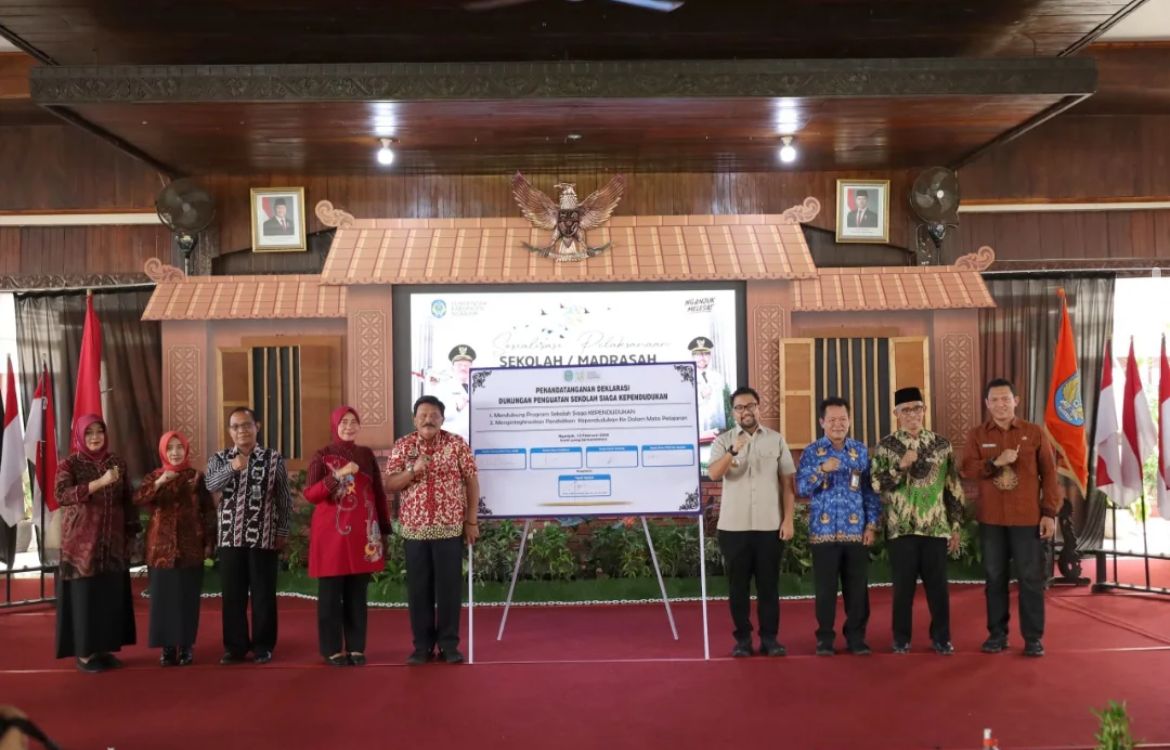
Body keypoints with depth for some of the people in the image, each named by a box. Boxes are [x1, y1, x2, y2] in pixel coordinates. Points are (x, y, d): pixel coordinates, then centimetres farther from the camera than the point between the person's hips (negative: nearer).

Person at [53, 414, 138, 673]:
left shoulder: (117, 463, 8)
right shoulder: (69, 464, -3)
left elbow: (127, 500, 12)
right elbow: (61, 495, -19)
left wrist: (131, 533, 7)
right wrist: (99, 482, -27)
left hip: (113, 541, 4)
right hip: (81, 541, -4)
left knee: (112, 594, 5)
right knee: (84, 595, -2)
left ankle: (104, 648, 15)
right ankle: (84, 653, 7)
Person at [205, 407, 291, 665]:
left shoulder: (274, 459, 3)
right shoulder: (220, 459, 7)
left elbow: (284, 499, 4)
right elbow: (211, 485, -13)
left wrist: (282, 532, 0)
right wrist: (232, 468, -30)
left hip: (263, 537, -2)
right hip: (230, 537, 2)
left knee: (263, 594, 3)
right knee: (232, 594, 6)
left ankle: (263, 646, 13)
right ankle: (235, 646, 17)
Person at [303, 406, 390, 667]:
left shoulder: (366, 454, 10)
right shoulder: (322, 456, 0)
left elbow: (378, 493, 12)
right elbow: (310, 494, -9)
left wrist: (384, 529, 9)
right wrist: (338, 475, -21)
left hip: (362, 532, 3)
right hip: (331, 532, -3)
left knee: (357, 593, 7)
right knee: (330, 593, 0)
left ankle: (356, 647, 14)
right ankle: (332, 649, 9)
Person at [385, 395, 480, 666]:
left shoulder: (457, 444, -1)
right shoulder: (402, 446, 4)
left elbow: (472, 482, 1)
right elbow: (389, 484, 0)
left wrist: (472, 521, -3)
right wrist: (413, 471, -18)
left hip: (450, 528, -1)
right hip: (415, 529, 2)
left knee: (449, 586, 2)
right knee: (418, 588, 5)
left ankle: (449, 644, 12)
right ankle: (422, 645, 15)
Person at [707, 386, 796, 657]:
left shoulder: (776, 439, 6)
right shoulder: (723, 441, 1)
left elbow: (788, 482, 6)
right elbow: (713, 474, -16)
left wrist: (788, 519, -2)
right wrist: (733, 451, -33)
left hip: (770, 525, 1)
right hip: (734, 526, -1)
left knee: (768, 584, 5)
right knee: (738, 585, 5)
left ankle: (769, 637, 14)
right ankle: (742, 638, 14)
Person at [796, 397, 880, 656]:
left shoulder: (861, 451, 7)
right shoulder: (812, 452, 1)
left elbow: (870, 490, 8)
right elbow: (802, 489, -8)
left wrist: (872, 524, 1)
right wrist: (822, 470, -24)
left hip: (856, 531, 2)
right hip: (824, 532, -2)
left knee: (857, 587, 4)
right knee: (825, 587, 3)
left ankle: (856, 636, 17)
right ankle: (825, 637, 14)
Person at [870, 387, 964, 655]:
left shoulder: (941, 444, 5)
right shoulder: (886, 446, 1)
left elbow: (953, 488, 8)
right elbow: (876, 485, -7)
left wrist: (955, 526, 5)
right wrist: (901, 466, -20)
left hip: (936, 527, 1)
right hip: (901, 529, -1)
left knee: (937, 585, 5)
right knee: (903, 586, 5)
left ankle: (941, 637, 19)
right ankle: (901, 638, 17)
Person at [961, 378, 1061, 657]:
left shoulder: (1034, 433, 1)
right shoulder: (977, 435, 5)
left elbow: (1049, 475, 1)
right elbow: (968, 469, -6)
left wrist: (1050, 512, -4)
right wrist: (995, 462, -22)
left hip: (1027, 518, -1)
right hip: (991, 519, 2)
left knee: (1031, 577, 2)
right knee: (995, 577, 8)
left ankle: (1033, 637, 12)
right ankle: (997, 634, 18)